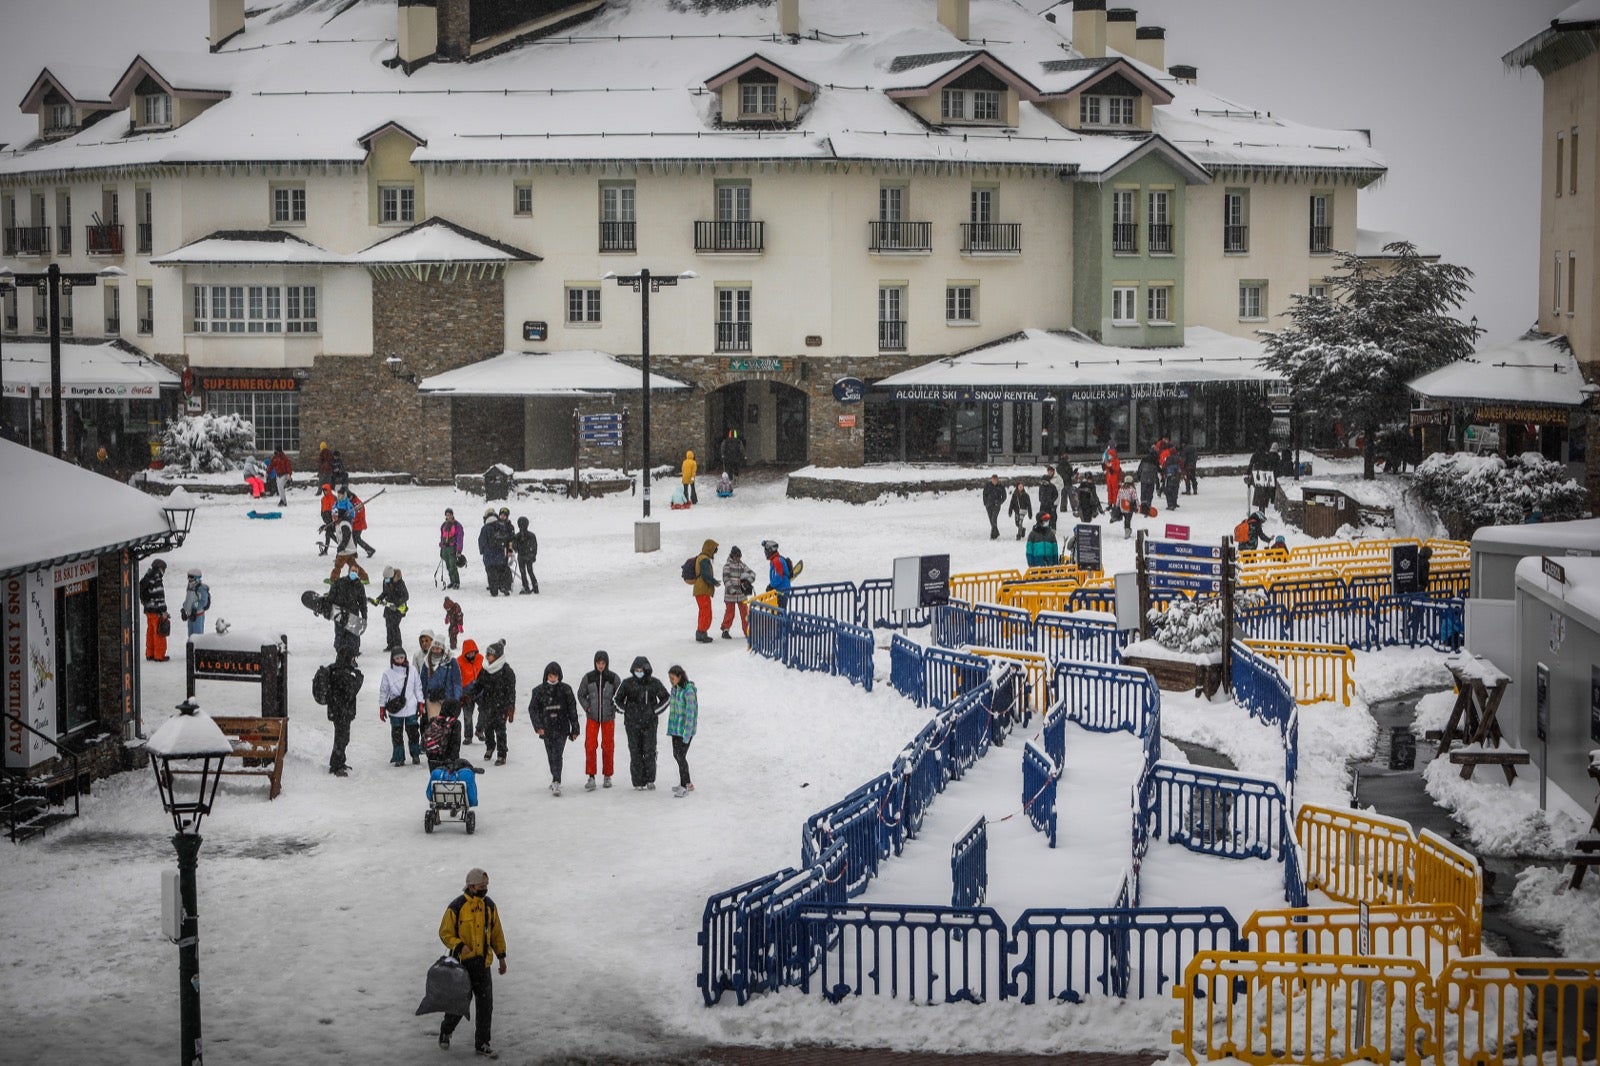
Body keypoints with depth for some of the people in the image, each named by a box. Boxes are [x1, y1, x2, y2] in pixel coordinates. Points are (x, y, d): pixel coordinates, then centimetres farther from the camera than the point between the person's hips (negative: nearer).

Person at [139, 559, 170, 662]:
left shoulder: (146, 579, 10)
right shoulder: (157, 581, -18)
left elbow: (141, 594, 18)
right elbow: (160, 598, -20)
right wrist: (164, 611, -16)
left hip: (148, 610, 9)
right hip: (156, 611, -9)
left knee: (150, 632, 16)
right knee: (159, 633, -2)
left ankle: (149, 654, 21)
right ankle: (159, 656, 2)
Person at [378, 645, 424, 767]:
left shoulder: (412, 671, 1)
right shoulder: (388, 674, -3)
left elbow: (418, 688, 9)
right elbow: (383, 692, 3)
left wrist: (420, 704, 7)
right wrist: (382, 709, 2)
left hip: (411, 708, 1)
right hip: (395, 710, -1)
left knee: (413, 732, 6)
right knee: (397, 734, 4)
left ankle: (415, 755, 21)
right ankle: (399, 758, 12)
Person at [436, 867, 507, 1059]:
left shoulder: (489, 905, 3)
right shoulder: (457, 907, -12)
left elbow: (496, 932, 12)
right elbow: (445, 933, -7)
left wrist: (501, 956, 10)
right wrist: (460, 946, -23)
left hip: (482, 963, 4)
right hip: (461, 962, -4)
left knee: (485, 1003, 2)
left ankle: (482, 1044, 11)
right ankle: (446, 1031, 32)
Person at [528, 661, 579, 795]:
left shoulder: (565, 689, 0)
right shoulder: (539, 690, 3)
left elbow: (572, 710, 5)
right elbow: (532, 709, 1)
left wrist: (574, 729, 5)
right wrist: (538, 726, -12)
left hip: (562, 728, -3)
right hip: (547, 728, 3)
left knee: (557, 755, -15)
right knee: (551, 756, 10)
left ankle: (556, 783, -20)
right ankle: (555, 780, 26)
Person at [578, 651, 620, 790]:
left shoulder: (613, 678, -5)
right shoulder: (588, 678, -4)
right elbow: (581, 694, 8)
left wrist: (614, 708, -7)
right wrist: (587, 707, -5)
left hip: (608, 717, 0)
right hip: (592, 717, 0)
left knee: (608, 746, 7)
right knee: (590, 745, -9)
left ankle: (608, 776, 20)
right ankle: (591, 777, -7)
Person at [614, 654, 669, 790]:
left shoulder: (654, 683, 1)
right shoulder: (627, 683, 0)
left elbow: (666, 698, 15)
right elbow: (618, 700, 14)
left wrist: (655, 711, 5)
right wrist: (627, 711, 2)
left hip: (649, 723, 0)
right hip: (632, 723, 0)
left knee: (649, 751, -6)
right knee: (635, 752, -1)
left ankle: (650, 779, 8)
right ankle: (638, 782, 5)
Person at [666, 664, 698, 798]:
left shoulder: (689, 691, -19)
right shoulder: (675, 689, 7)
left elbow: (690, 713, -20)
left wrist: (686, 734, -21)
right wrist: (670, 728, 18)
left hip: (686, 728, -9)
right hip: (676, 727, 9)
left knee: (681, 756, -9)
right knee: (676, 755, 15)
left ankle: (684, 786, 1)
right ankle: (687, 783, 28)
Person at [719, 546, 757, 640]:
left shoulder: (742, 565, 11)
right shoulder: (727, 565, -4)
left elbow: (752, 573, 12)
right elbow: (726, 579, -12)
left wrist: (748, 580, -8)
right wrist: (731, 589, -22)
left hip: (742, 594, 4)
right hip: (730, 594, -4)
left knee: (745, 613, 4)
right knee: (729, 612, 1)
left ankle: (747, 631, 11)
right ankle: (725, 631, 12)